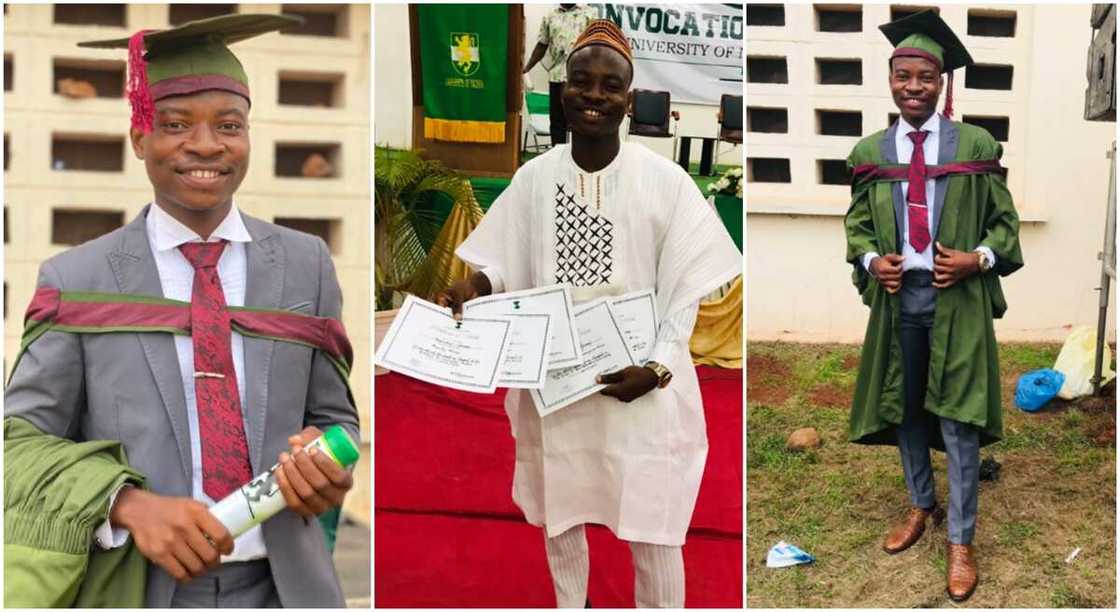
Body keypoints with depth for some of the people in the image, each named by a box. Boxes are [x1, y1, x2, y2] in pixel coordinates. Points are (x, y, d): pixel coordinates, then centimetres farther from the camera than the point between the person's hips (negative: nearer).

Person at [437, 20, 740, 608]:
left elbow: (684, 290, -6)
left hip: (640, 385, -3)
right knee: (558, 514, 20)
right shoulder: (533, 178, -2)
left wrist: (656, 368, -18)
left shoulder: (664, 180, -9)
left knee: (652, 527, 4)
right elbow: (507, 267, 5)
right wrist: (476, 284, -18)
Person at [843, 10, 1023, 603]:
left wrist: (978, 258, -16)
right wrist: (870, 261, -10)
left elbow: (1004, 221, 2)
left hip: (957, 297, -3)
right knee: (903, 408, 13)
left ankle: (961, 540, 8)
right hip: (897, 295, 3)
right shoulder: (870, 152, 4)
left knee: (957, 418, -2)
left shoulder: (976, 145, -1)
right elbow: (856, 224, 10)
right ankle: (922, 506, 34)